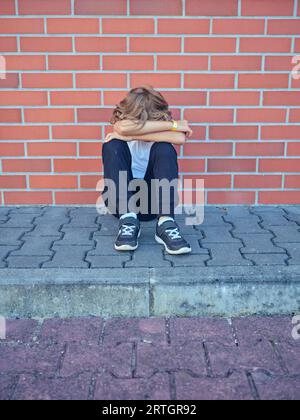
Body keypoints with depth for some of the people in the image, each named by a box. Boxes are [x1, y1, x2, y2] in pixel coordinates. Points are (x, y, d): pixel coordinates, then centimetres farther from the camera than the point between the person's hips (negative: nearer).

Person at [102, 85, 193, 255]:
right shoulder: (121, 123, -6)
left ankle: (166, 224, -33)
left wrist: (133, 135, -27)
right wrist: (173, 124, -28)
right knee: (113, 145, -22)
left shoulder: (161, 124, -5)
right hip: (122, 199, 0)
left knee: (165, 148, -23)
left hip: (153, 201, 0)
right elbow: (123, 127, -33)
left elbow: (181, 138, -28)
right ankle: (128, 220, -31)